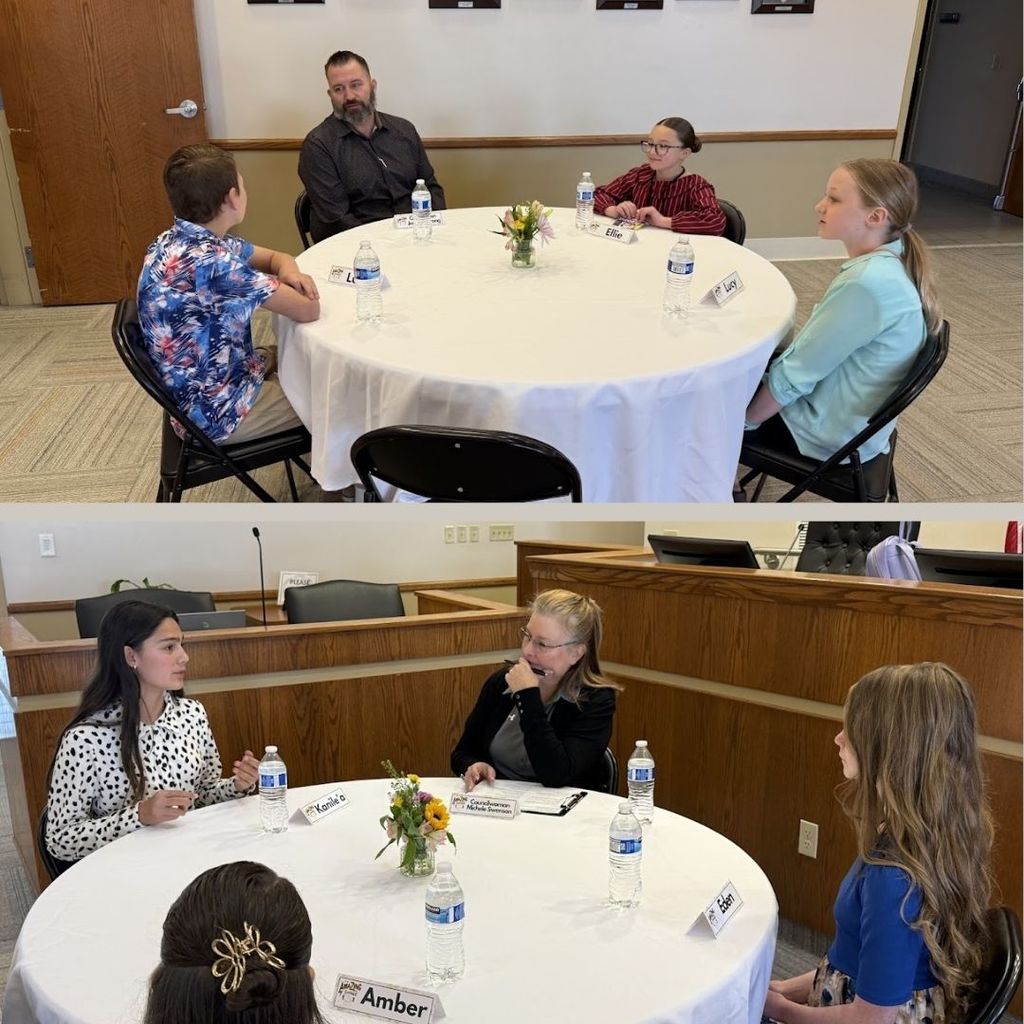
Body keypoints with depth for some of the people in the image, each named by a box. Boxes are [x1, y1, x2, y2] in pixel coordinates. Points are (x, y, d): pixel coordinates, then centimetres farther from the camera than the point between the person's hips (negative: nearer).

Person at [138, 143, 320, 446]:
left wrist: (289, 272, -13)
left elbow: (275, 257, 11)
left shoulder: (178, 240, -2)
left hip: (198, 388, 9)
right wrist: (286, 290, -4)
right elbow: (307, 311, -26)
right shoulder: (208, 261, -31)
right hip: (215, 410, -9)